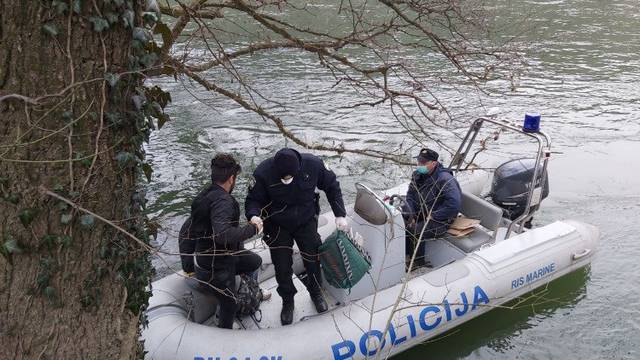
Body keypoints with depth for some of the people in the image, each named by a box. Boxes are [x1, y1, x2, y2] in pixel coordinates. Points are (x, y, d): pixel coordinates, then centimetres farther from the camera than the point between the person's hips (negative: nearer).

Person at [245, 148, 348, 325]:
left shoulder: (313, 164, -24)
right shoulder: (263, 172, -28)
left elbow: (332, 186, -6)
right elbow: (253, 199, -14)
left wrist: (340, 215, -9)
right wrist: (254, 216, -37)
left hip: (306, 221, 1)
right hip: (277, 226, -1)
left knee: (312, 259, 11)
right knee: (282, 267, 3)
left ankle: (315, 293, 41)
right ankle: (287, 301, 31)